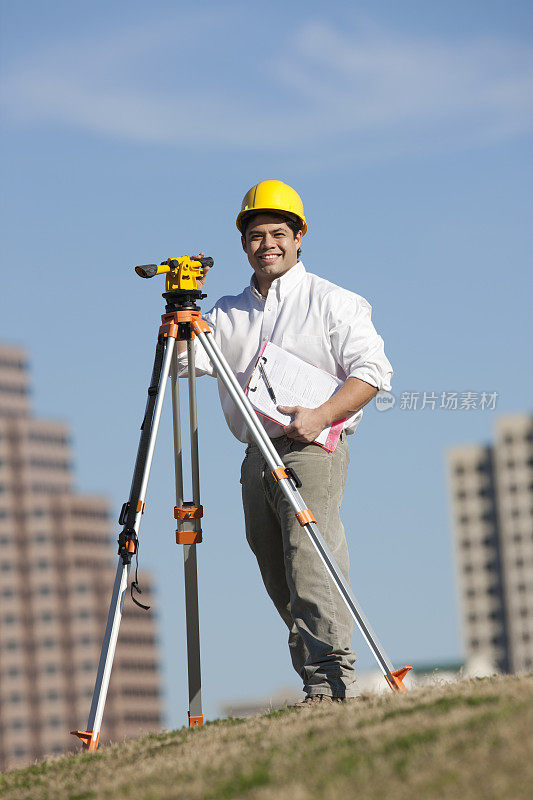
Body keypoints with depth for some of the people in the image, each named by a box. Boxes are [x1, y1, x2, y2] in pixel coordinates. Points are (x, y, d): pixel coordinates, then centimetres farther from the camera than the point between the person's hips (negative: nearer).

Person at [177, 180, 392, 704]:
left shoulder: (331, 302, 4)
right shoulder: (229, 312, 19)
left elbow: (372, 370, -3)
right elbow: (184, 360, 8)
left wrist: (320, 416, -16)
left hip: (312, 448, -6)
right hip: (257, 457, 6)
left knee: (310, 561, -20)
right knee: (279, 579, 4)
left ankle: (332, 679, -26)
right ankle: (317, 685, 10)